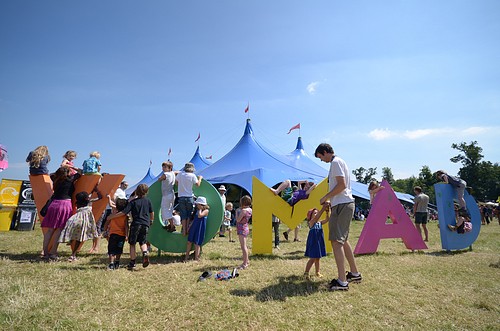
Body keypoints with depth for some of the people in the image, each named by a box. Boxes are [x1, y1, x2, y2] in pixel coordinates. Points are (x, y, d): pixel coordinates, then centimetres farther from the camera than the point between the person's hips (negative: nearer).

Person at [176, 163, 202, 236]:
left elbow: (176, 182, 14)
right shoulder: (192, 175, -5)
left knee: (183, 216, 6)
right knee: (189, 215, 10)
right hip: (189, 197, -2)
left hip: (181, 197, 2)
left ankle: (184, 231, 7)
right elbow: (198, 184, -3)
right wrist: (199, 178, 13)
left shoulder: (180, 174, 3)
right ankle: (188, 230, 12)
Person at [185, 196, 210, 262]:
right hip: (193, 227, 7)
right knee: (189, 242, 9)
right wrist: (189, 227, 15)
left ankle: (196, 258, 8)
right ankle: (187, 256, 22)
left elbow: (200, 215, -28)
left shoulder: (206, 210, -10)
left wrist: (200, 209, -14)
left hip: (200, 229, -7)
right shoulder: (196, 210, 11)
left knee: (197, 243, -2)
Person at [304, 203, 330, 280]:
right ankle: (306, 273, 5)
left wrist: (327, 211, -27)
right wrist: (323, 208, -42)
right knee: (312, 259, -5)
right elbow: (316, 218, -33)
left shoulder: (320, 222, 7)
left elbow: (327, 219, -9)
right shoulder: (311, 222, -12)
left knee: (317, 258, 17)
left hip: (319, 242, 7)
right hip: (313, 243, -6)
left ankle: (317, 272, 31)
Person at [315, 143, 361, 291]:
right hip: (344, 204, 11)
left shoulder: (336, 162, -10)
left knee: (336, 241, -11)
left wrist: (325, 197, -12)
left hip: (342, 205, -11)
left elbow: (342, 185, -20)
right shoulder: (339, 162, 21)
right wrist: (330, 201, 21)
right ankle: (354, 273, 29)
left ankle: (342, 281, -10)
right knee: (343, 240, 18)